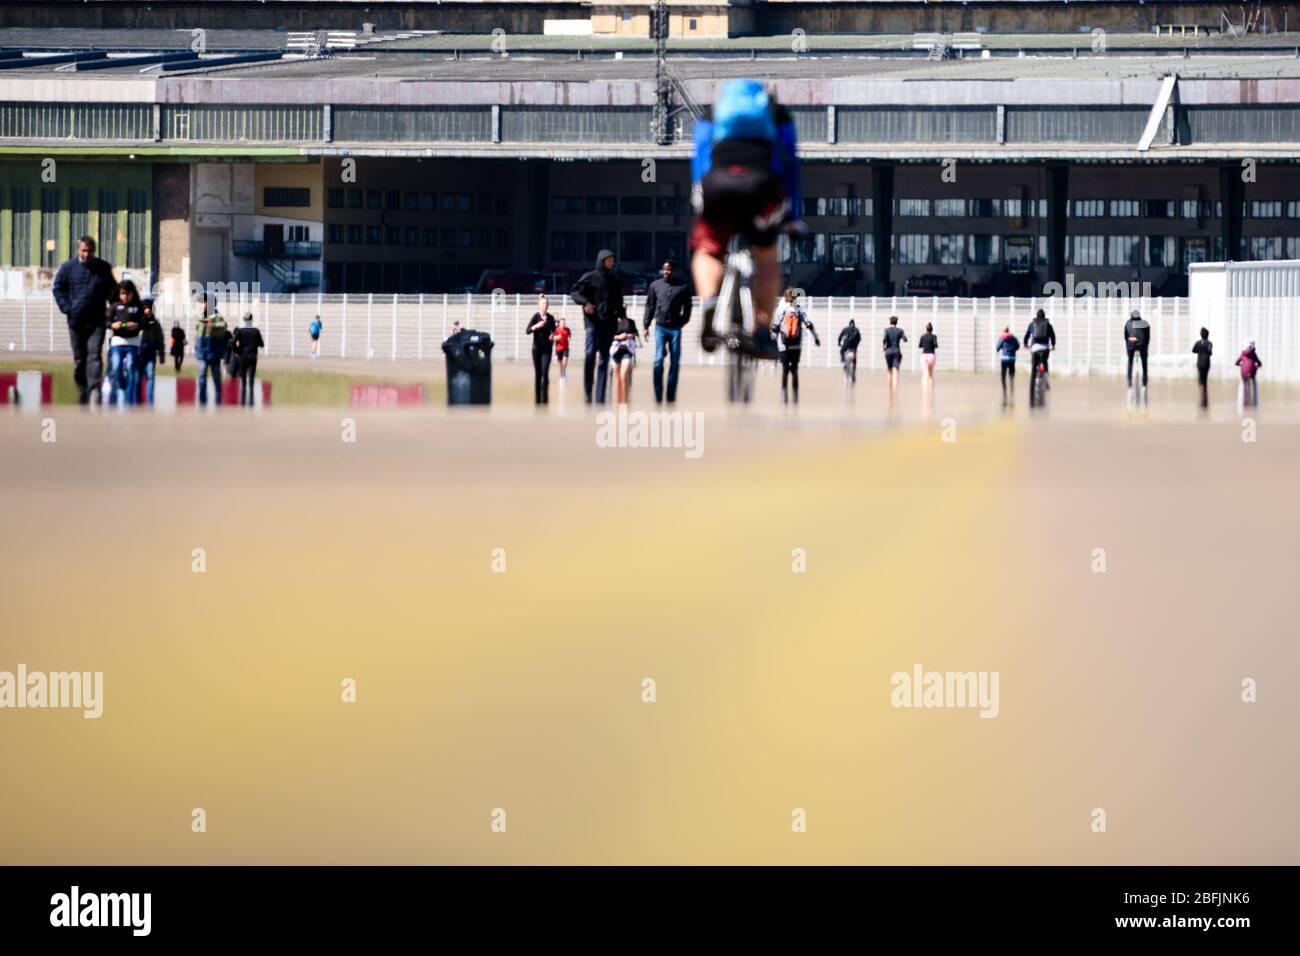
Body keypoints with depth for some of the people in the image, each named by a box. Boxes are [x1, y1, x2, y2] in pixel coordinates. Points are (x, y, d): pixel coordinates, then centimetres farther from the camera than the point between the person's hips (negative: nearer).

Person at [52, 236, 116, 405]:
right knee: (79, 359, 8)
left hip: (97, 321, -1)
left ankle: (94, 390, -23)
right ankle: (82, 395, 18)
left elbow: (112, 290, 17)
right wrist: (67, 308, -3)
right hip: (76, 321, 1)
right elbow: (58, 288, 9)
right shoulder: (68, 268, 2)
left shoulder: (103, 268, 5)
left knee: (95, 356, -15)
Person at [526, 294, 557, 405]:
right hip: (537, 349, -1)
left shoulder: (550, 318, 1)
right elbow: (527, 330, -14)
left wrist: (553, 335, -9)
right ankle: (537, 398, 12)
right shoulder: (536, 316, -5)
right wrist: (536, 326, -32)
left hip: (547, 349, 1)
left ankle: (545, 398, -7)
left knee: (545, 373, -11)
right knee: (537, 374, 4)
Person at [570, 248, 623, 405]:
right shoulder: (589, 277, 3)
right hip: (593, 321, -4)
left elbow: (619, 300, 23)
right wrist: (585, 302, -18)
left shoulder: (615, 279, 16)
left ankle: (600, 397, 1)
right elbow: (575, 292, 0)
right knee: (591, 353, -17)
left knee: (604, 359, 2)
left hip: (609, 322, 4)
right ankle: (587, 392, -10)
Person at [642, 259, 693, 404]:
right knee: (658, 360, -11)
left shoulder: (683, 287, 3)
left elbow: (687, 307, 8)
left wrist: (683, 322, -4)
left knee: (675, 362, 1)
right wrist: (646, 325, 6)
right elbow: (650, 306, 9)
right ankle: (658, 396, -5)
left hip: (675, 328, 0)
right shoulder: (656, 285, 6)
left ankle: (671, 396, 8)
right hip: (660, 327, 0)